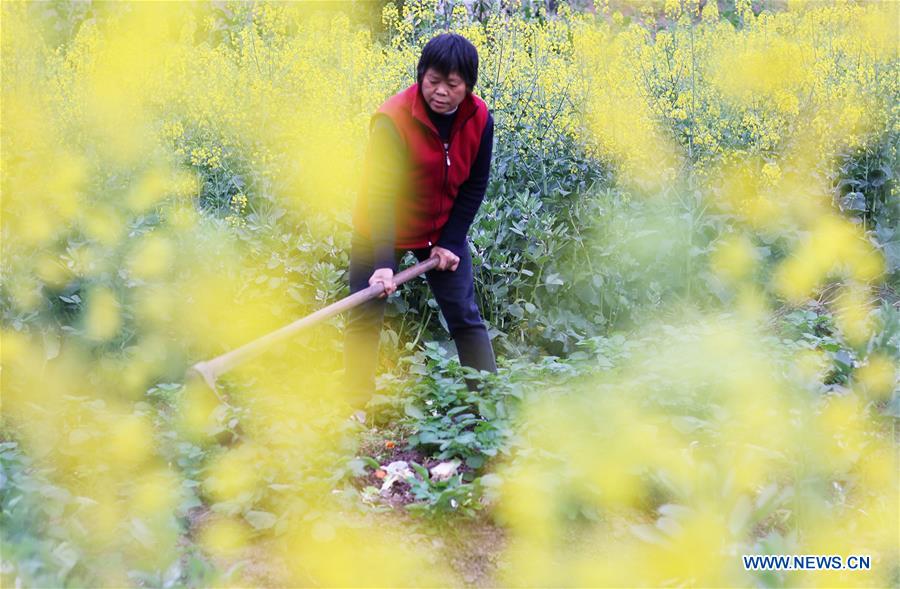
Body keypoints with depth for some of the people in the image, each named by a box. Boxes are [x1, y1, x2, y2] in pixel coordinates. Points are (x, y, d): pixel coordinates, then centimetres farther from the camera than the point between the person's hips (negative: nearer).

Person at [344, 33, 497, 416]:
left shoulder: (479, 119, -14)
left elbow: (474, 187, -4)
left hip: (444, 230, 3)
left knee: (465, 316, 4)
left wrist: (450, 242, -10)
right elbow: (381, 194, -32)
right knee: (365, 318, 0)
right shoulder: (393, 120, -28)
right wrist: (384, 263, -39)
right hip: (382, 230, -3)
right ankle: (355, 409, 10)